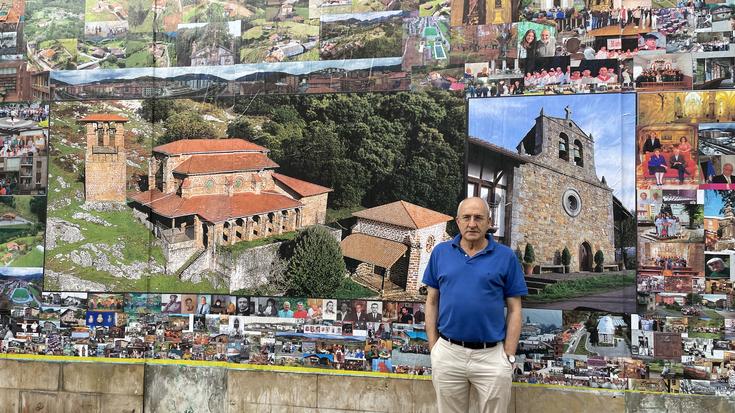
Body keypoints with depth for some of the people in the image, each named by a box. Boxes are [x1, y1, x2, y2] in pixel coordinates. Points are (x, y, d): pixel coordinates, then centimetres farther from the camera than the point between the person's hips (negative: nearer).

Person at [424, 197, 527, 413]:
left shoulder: (506, 256, -2)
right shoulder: (440, 252, 4)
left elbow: (514, 310, 0)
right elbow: (432, 302, 8)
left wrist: (509, 356, -5)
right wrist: (433, 348, 3)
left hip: (492, 356, -2)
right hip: (447, 354, 2)